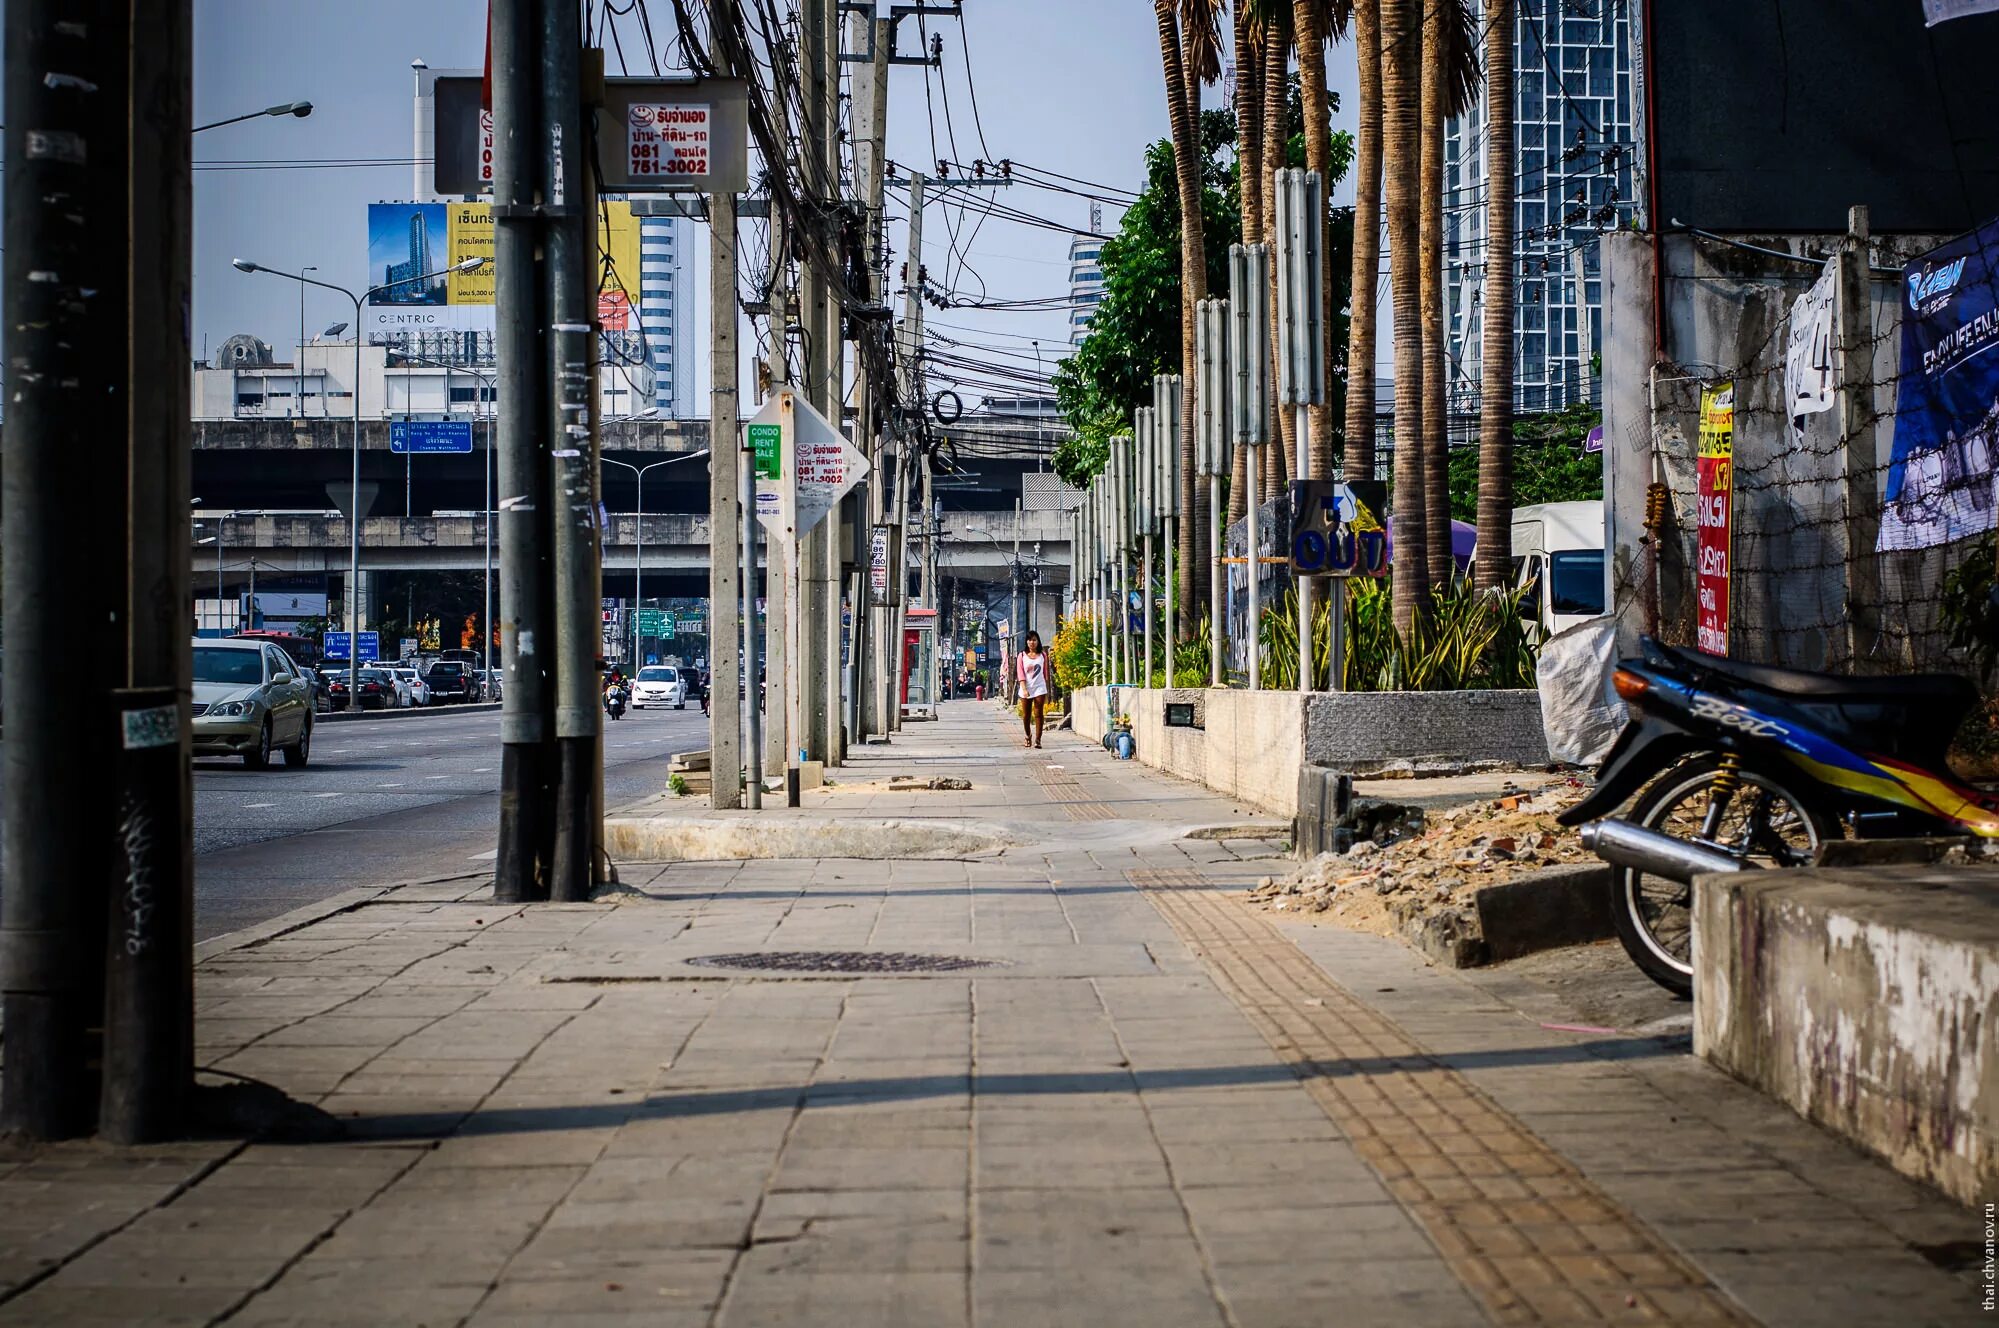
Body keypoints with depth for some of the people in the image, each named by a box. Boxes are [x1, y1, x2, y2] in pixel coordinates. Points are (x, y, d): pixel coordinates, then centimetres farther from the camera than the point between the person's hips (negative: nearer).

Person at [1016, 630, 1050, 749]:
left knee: (1039, 714, -9)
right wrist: (1024, 689, -15)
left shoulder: (1043, 655, 8)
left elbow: (1045, 672, 12)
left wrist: (1047, 689, 11)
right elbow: (1020, 673, -3)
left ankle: (1037, 739, -11)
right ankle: (1028, 736, 29)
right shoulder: (1022, 656, 4)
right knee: (1026, 715, 7)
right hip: (1025, 689, 0)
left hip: (1039, 688, 0)